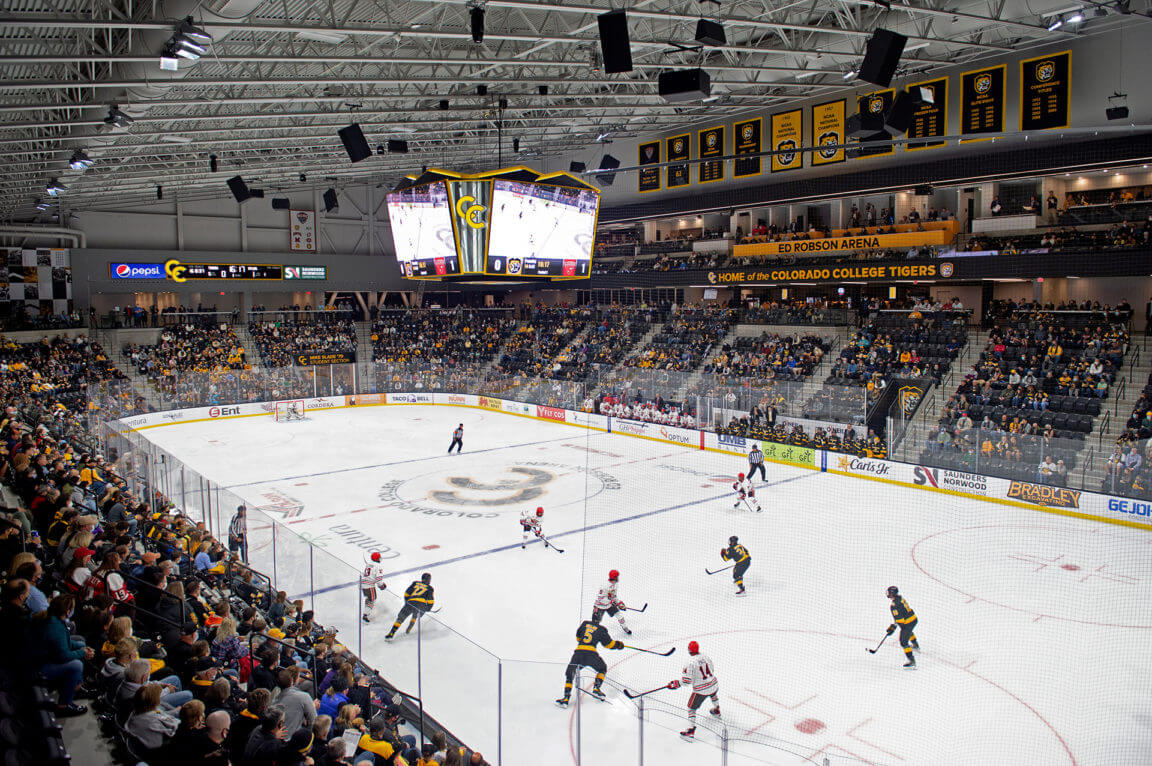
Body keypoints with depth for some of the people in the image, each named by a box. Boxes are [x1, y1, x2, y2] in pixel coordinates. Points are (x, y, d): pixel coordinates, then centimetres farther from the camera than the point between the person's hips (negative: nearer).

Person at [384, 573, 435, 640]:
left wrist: (406, 602, 33)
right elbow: (431, 600, 10)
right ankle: (408, 630, 29)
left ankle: (391, 634, 0)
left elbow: (407, 593, 20)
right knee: (415, 616, 33)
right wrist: (428, 608, 25)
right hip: (422, 605, 0)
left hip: (410, 603, 0)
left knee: (400, 618, 11)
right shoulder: (430, 588, 21)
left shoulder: (415, 583, 26)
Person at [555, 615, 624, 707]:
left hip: (578, 652, 1)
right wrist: (618, 644, 40)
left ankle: (566, 698, 3)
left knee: (569, 674, 16)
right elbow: (608, 643, 22)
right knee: (602, 669, 28)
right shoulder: (601, 629, 14)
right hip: (591, 653, -1)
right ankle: (596, 689, 15)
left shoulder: (584, 624, 21)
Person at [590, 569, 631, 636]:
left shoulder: (614, 585, -2)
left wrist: (619, 602, 4)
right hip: (600, 605, -8)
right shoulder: (606, 586, -31)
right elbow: (600, 597, -31)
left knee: (619, 614, 6)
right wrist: (610, 601, -32)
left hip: (610, 604, 8)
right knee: (596, 621, -6)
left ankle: (625, 628, 26)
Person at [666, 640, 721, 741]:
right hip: (714, 685, 6)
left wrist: (675, 684, -6)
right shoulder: (705, 656, -1)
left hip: (701, 689, -6)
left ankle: (690, 732, 1)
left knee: (691, 708, 6)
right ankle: (717, 711, 63)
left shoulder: (690, 662, -19)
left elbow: (686, 680, -19)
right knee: (714, 694, 40)